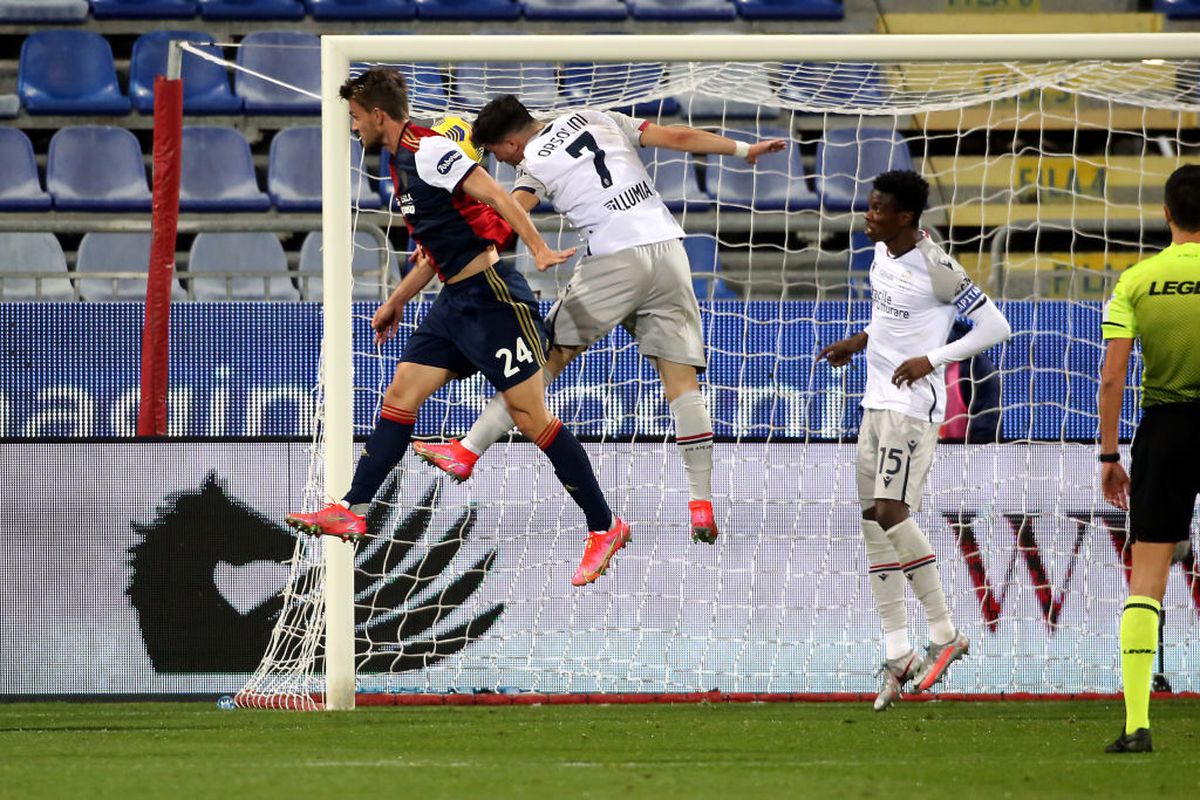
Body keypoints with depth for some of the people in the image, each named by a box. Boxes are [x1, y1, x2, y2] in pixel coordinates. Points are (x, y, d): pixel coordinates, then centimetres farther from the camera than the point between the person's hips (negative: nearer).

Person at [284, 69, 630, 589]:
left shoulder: (429, 151, -12)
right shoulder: (404, 163, 18)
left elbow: (495, 195, -21)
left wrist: (538, 249, -30)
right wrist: (395, 303, 32)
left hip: (490, 296, -10)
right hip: (454, 301, 10)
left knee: (530, 415, -8)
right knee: (401, 394, 5)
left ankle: (604, 527, -4)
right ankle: (352, 512, 7)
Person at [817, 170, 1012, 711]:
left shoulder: (936, 269, -17)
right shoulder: (882, 252, 9)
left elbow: (996, 327, -15)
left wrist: (931, 360, -19)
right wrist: (861, 341, 15)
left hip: (914, 407, -9)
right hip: (876, 403, 9)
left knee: (891, 513, -18)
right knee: (873, 523, 5)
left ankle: (944, 635, -7)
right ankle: (897, 655, 8)